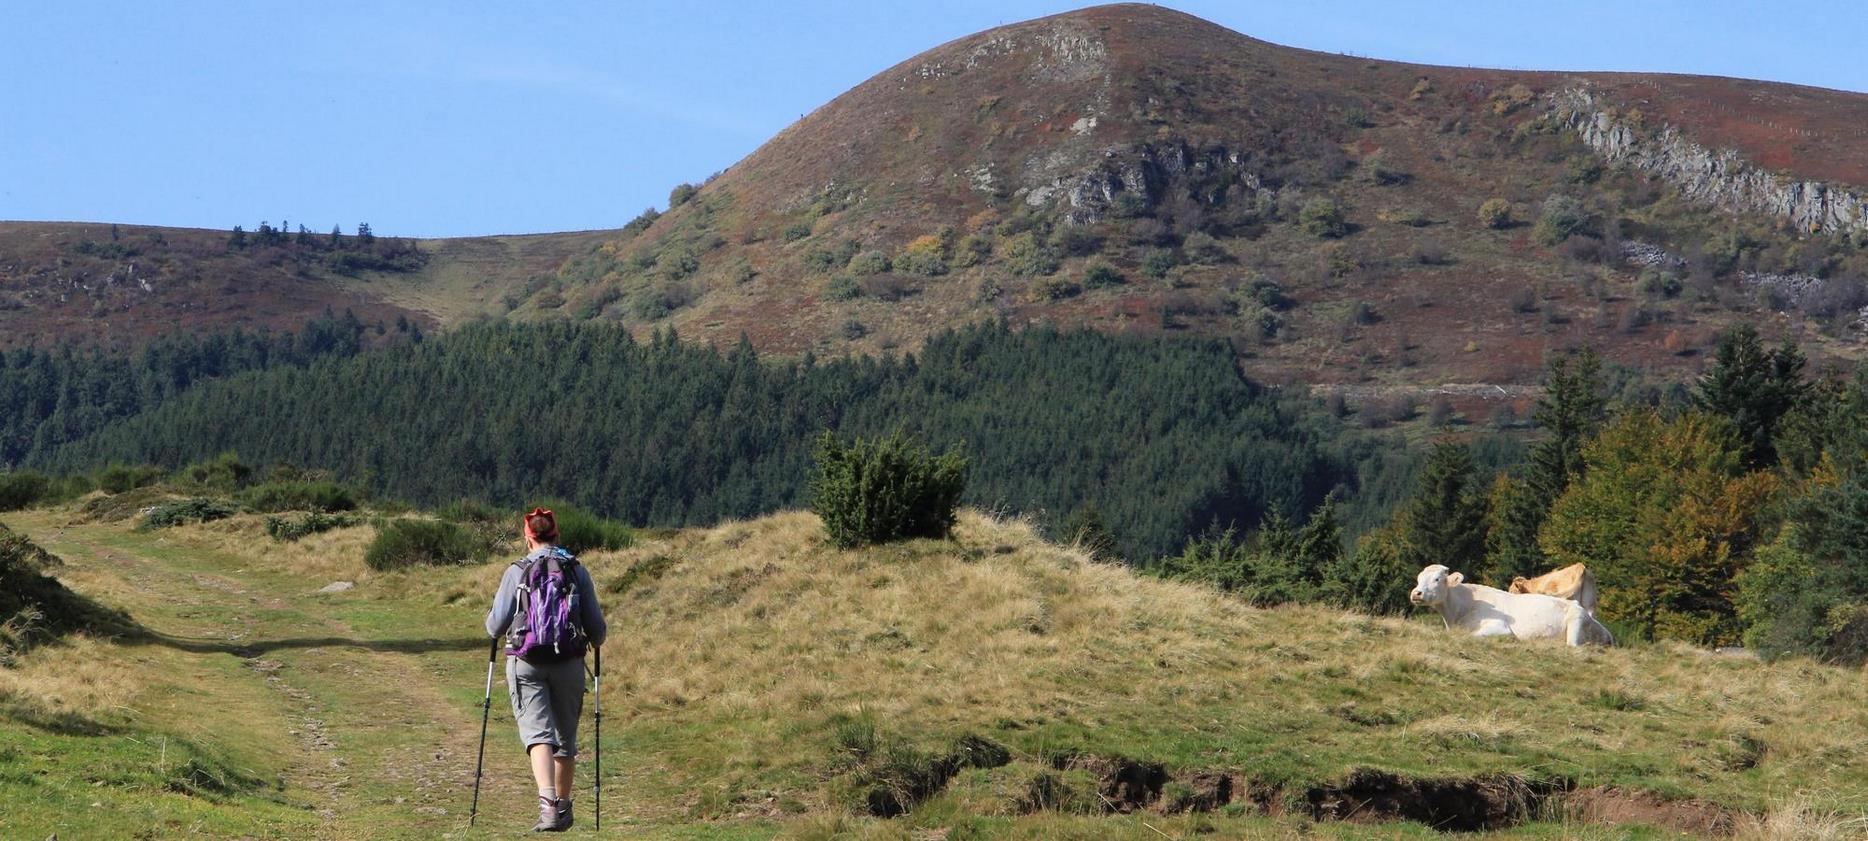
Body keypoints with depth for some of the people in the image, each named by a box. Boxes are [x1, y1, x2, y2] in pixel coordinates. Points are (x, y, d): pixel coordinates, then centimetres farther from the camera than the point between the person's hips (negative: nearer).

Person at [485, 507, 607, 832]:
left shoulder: (517, 571, -1)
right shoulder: (577, 570, 3)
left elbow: (495, 627, -1)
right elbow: (596, 629, 5)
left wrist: (493, 617, 23)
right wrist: (595, 640, 28)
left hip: (526, 664, -2)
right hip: (569, 664, 2)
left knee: (537, 733, -9)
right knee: (566, 737, 17)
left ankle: (547, 803, -31)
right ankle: (563, 808, 29)